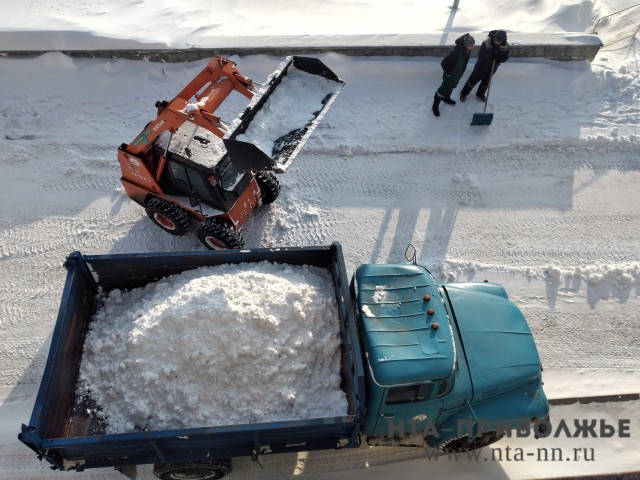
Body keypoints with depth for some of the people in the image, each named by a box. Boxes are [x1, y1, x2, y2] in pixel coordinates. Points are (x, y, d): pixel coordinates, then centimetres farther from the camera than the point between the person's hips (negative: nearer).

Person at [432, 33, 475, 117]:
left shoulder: (467, 49, -15)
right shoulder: (456, 52, -40)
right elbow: (444, 63, -35)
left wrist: (461, 71, 12)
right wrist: (448, 72, -21)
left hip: (459, 74, 8)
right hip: (451, 75, -8)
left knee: (452, 86, 29)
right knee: (444, 89, 7)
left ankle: (446, 98, 57)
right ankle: (435, 106, 24)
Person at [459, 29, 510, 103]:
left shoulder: (506, 46, -16)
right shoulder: (487, 43, -29)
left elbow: (506, 57, -5)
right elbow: (480, 55, -26)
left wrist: (499, 59, -26)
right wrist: (491, 56, -37)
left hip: (493, 67, 4)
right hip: (482, 66, -4)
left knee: (486, 82, 22)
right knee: (473, 80, 8)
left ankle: (480, 94, 48)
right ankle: (463, 94, 29)